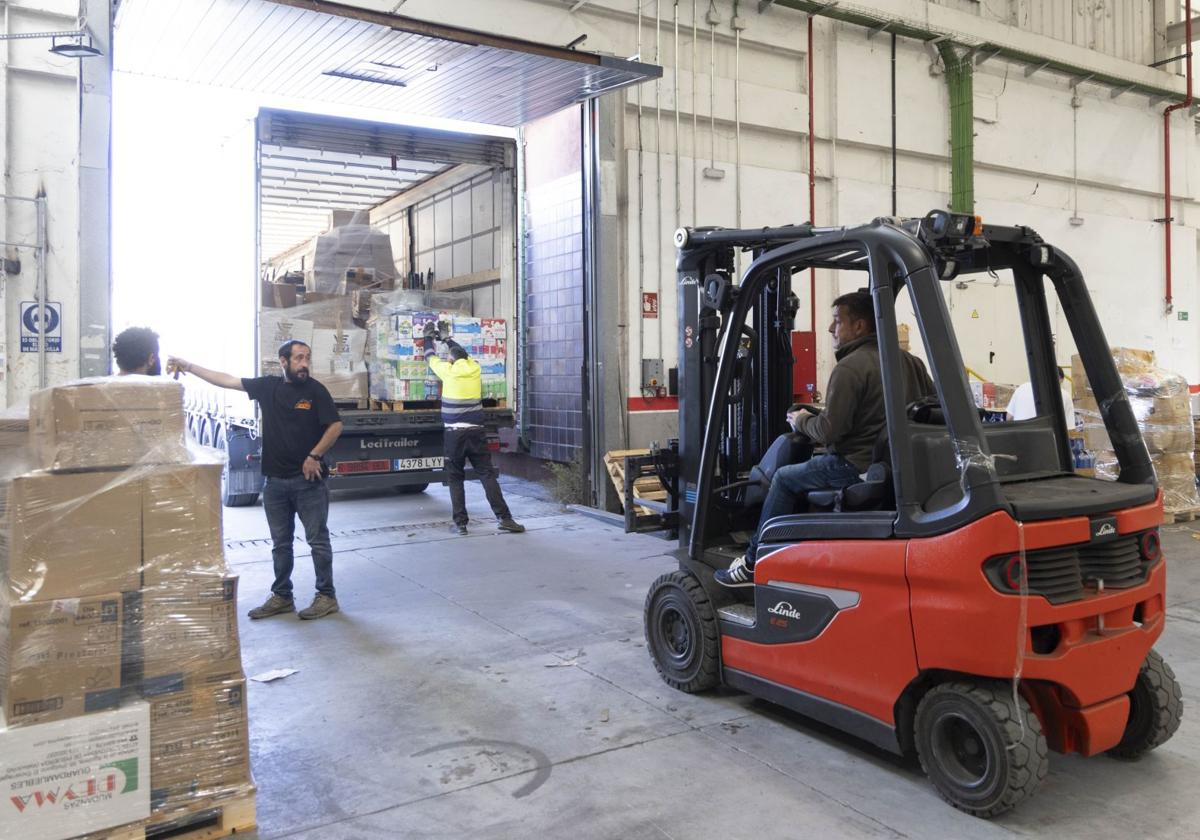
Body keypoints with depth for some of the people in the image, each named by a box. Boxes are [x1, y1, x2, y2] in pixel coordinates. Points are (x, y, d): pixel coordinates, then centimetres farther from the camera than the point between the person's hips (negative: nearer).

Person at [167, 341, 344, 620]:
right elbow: (227, 380, 8)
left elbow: (335, 425, -7)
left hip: (309, 480, -4)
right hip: (275, 480, 4)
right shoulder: (268, 386, 5)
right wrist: (187, 366, 6)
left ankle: (327, 596, 10)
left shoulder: (315, 390, -5)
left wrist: (315, 455, -14)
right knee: (280, 543, 13)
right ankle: (281, 597, 24)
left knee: (318, 540, 1)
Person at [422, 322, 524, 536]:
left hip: (454, 433, -2)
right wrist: (445, 338, 41)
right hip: (476, 432, 2)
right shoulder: (474, 368, 7)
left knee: (455, 478, 6)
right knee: (488, 474, 2)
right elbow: (462, 353, 28)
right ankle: (504, 518, -4)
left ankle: (460, 523, 3)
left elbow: (430, 357, 16)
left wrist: (429, 336, 34)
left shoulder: (448, 371, -2)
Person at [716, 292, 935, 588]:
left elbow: (828, 431, -20)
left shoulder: (850, 368, -15)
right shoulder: (910, 360, 10)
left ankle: (754, 563, 16)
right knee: (814, 465, 28)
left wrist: (801, 421, 2)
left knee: (784, 478, 9)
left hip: (860, 467, -8)